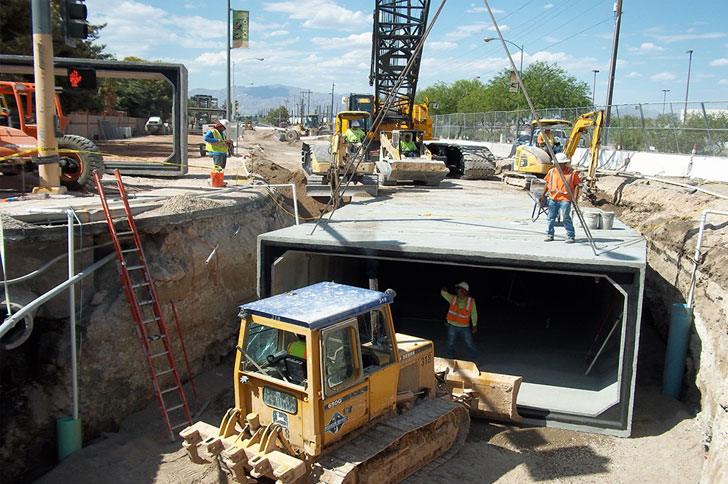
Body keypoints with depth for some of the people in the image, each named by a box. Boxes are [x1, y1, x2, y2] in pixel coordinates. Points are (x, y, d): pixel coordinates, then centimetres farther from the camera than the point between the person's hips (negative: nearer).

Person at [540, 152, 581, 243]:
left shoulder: (572, 172, -1)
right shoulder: (552, 172, 9)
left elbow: (576, 185, 0)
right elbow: (547, 184, 15)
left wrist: (575, 196, -11)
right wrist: (543, 195, 9)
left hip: (565, 199, -4)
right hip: (553, 198, 4)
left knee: (566, 218, -5)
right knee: (551, 217, 7)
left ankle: (570, 236, 3)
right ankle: (550, 235, 18)